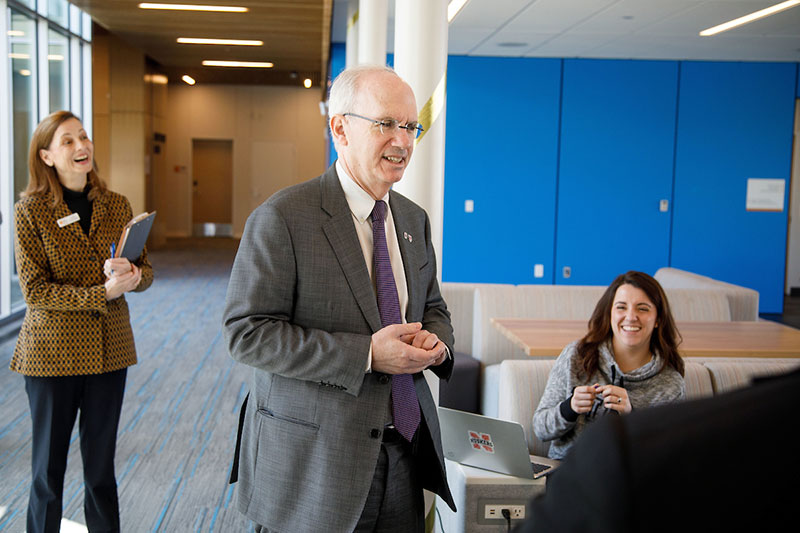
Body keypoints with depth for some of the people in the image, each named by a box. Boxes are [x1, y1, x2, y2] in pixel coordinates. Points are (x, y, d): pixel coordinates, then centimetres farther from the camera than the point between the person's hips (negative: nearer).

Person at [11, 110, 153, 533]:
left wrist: (133, 275, -17)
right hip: (52, 352, -3)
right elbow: (34, 290, -12)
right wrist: (103, 293, -21)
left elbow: (146, 270, 7)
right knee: (48, 470, 9)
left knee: (101, 468, 14)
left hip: (109, 350, 3)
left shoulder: (116, 206, 4)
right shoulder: (30, 211, -7)